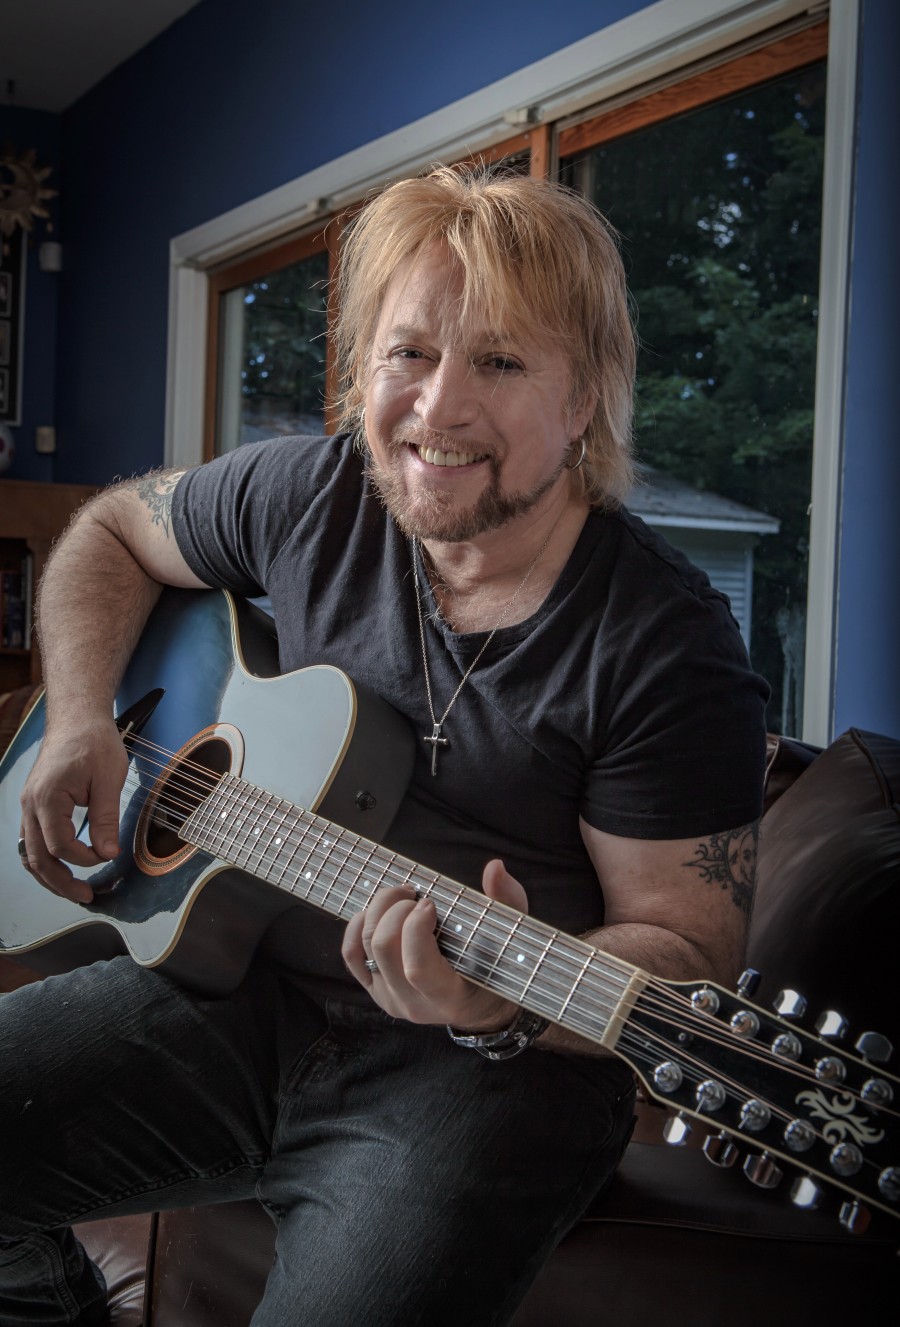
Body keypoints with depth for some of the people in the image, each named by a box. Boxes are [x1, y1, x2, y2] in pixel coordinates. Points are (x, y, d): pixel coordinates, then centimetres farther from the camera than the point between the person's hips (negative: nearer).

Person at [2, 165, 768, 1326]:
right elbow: (111, 533, 15)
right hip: (244, 981, 5)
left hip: (480, 1067, -4)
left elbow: (686, 950, -13)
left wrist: (513, 999, -33)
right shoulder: (311, 496, -1)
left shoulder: (665, 647, -17)